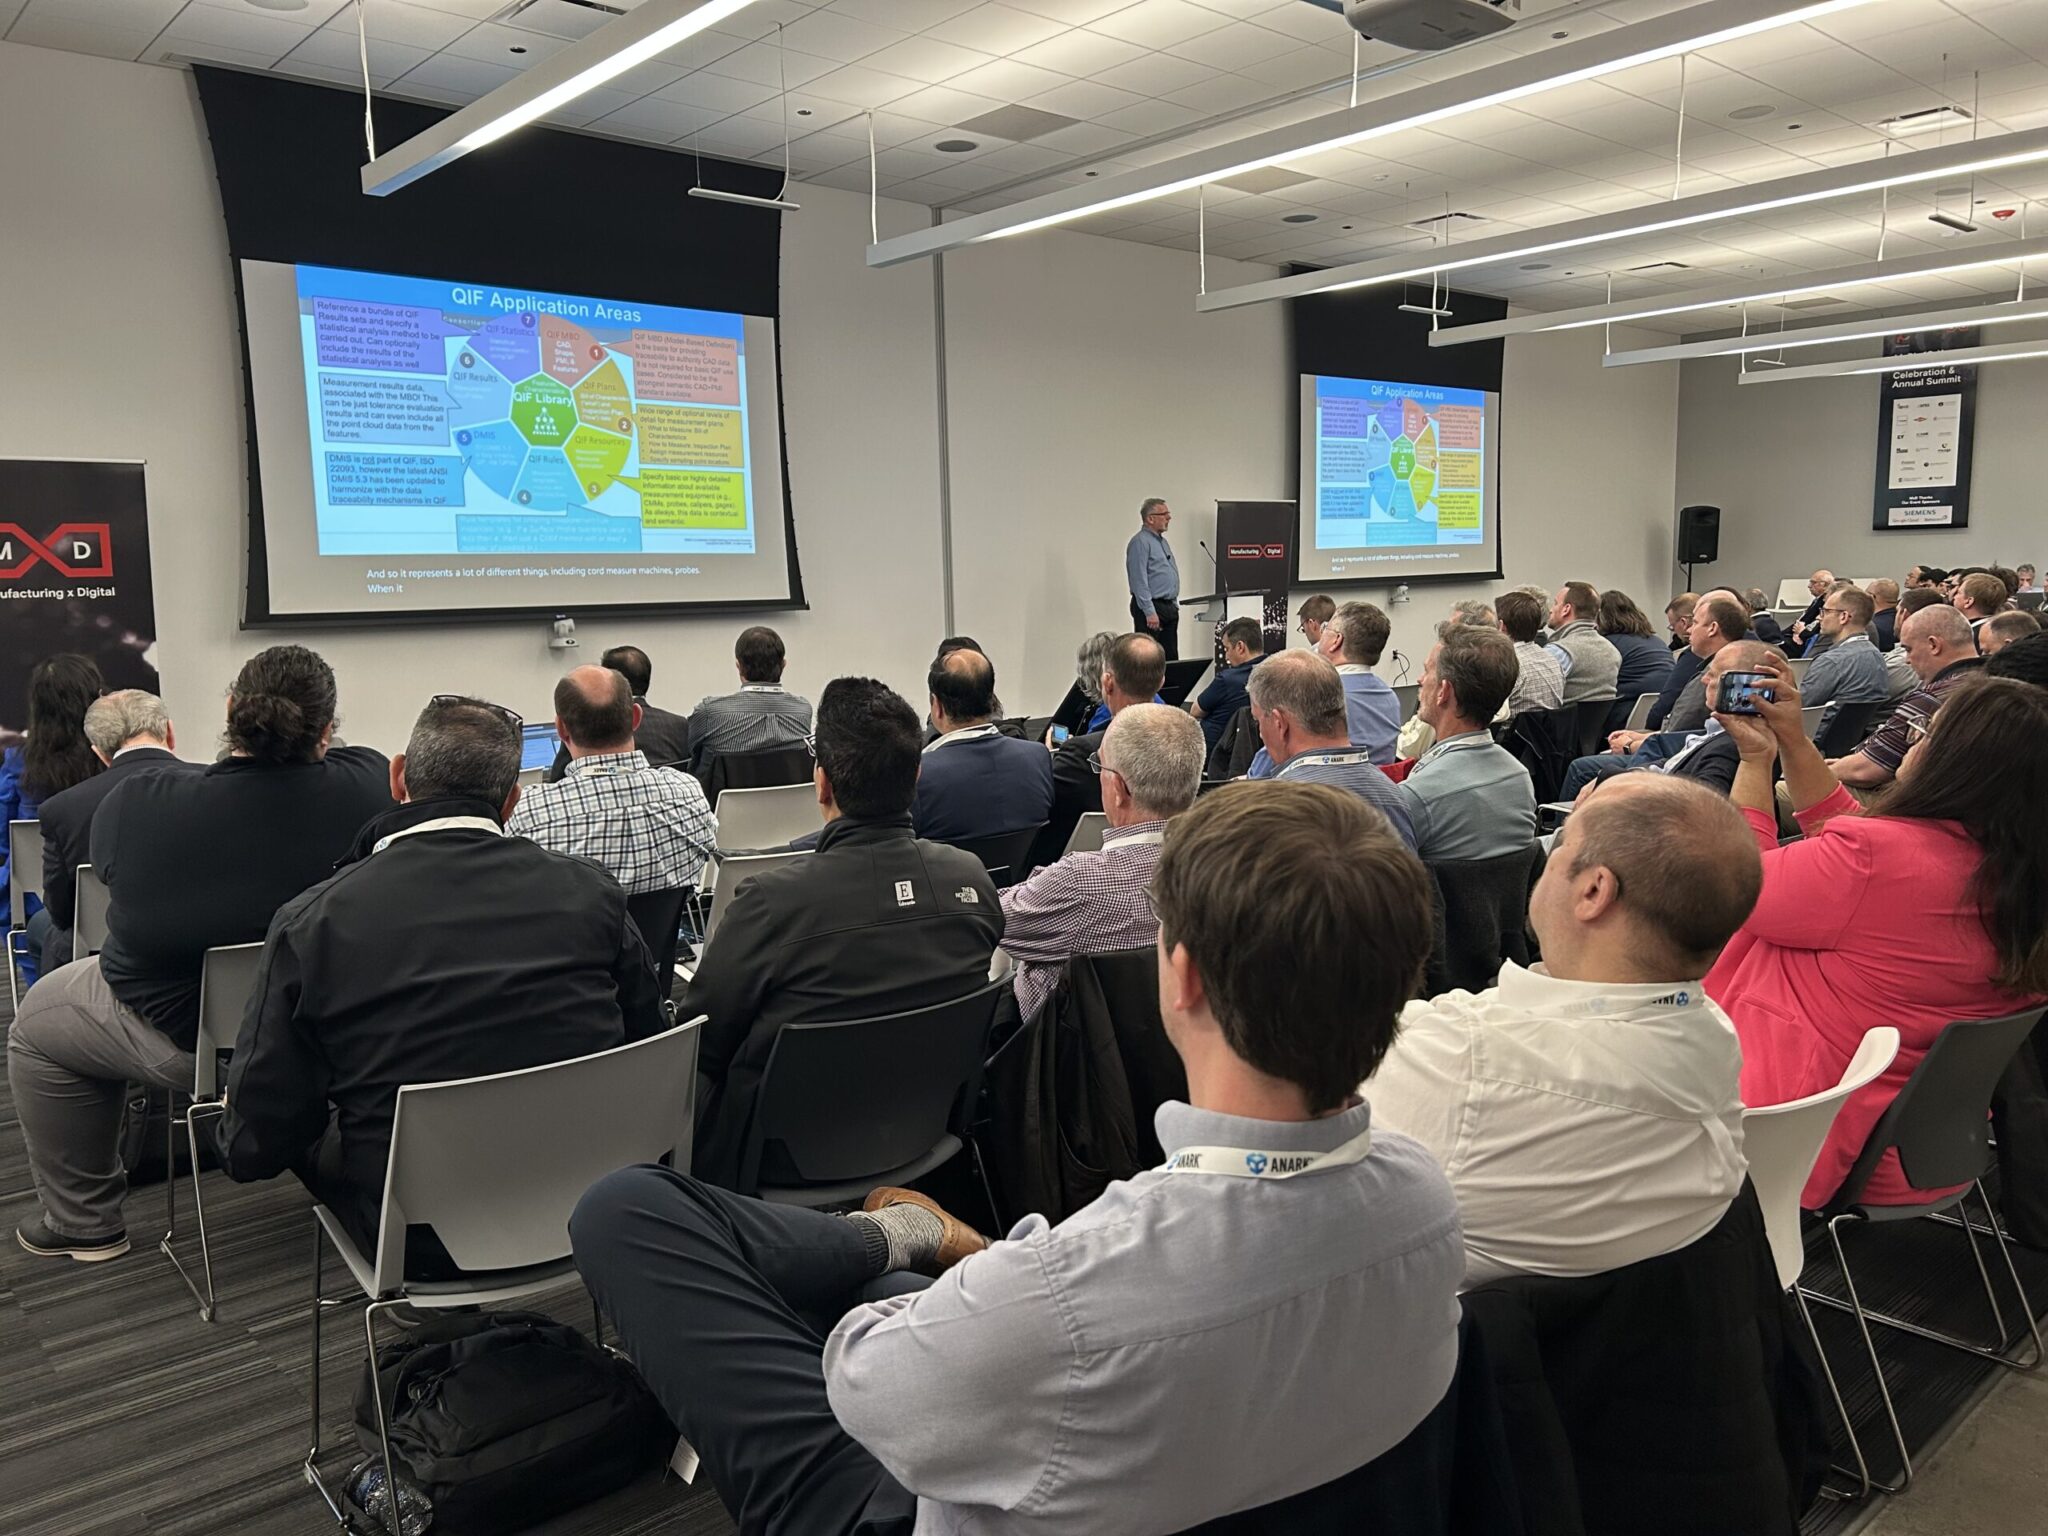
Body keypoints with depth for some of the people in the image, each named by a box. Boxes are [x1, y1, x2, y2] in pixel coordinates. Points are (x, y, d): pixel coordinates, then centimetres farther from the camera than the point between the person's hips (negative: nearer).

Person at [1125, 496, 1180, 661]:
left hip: (1169, 608, 9)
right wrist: (1150, 612, -23)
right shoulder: (1140, 542, -12)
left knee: (1171, 657, 9)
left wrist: (1174, 605, 19)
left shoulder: (1162, 541, 18)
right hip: (1151, 607, -9)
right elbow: (1139, 580, -19)